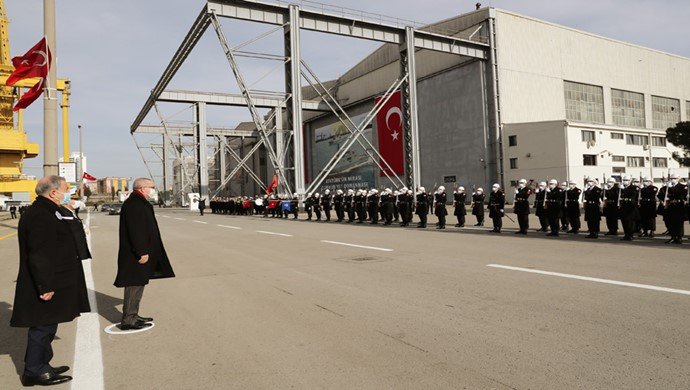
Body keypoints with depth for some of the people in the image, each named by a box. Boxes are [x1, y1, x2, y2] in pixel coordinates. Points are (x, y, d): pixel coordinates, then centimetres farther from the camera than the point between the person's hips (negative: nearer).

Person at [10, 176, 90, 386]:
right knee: (42, 328, 1)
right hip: (47, 287, -11)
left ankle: (41, 365, 32)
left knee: (45, 327, 19)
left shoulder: (46, 212, 14)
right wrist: (45, 286, -25)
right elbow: (39, 254, -26)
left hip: (54, 283, 11)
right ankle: (34, 371, 14)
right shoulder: (40, 216, -21)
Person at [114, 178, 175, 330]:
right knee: (134, 285, -4)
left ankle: (133, 316, 26)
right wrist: (142, 252, -24)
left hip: (139, 253, 11)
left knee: (138, 284, 16)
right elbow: (136, 230, -24)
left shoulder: (139, 203, 16)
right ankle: (128, 320, 3)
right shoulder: (133, 204, -17)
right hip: (135, 255, -11)